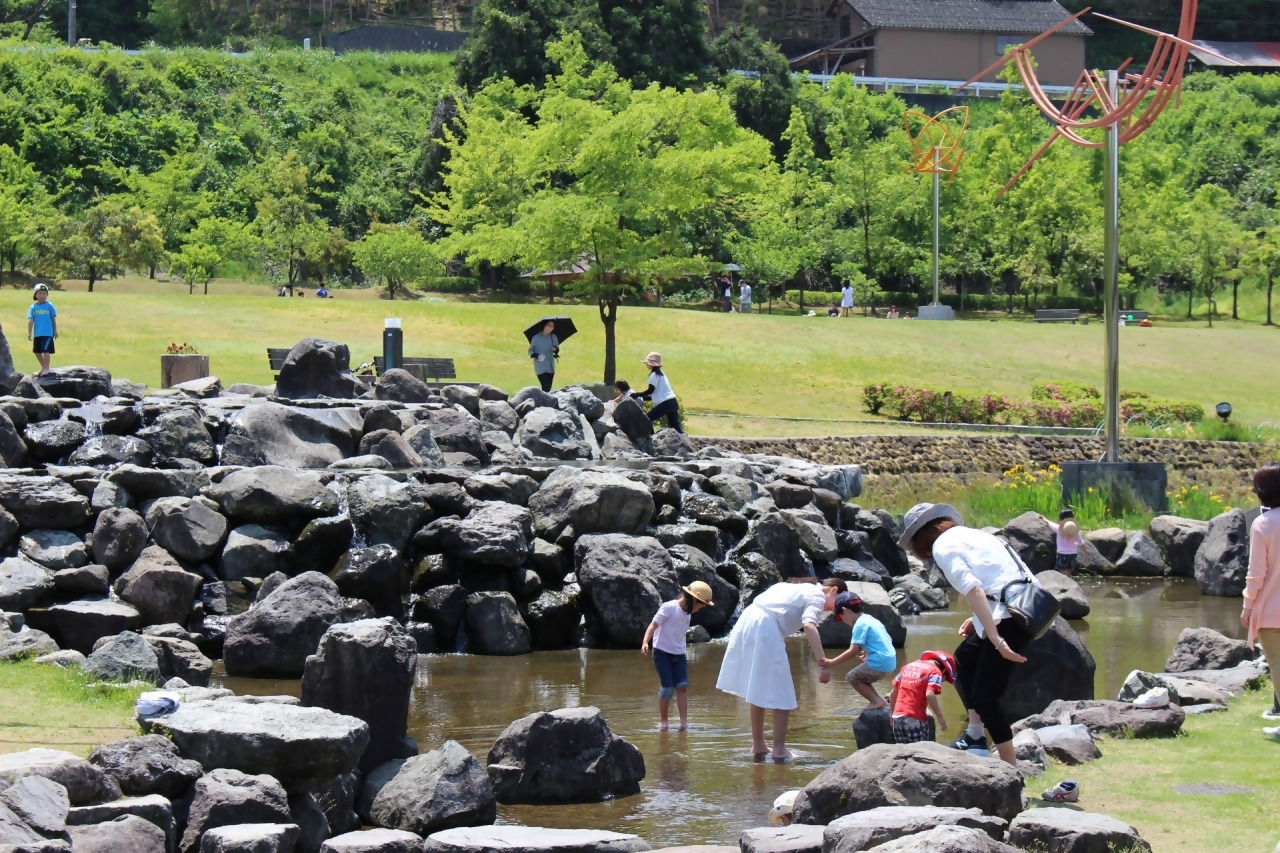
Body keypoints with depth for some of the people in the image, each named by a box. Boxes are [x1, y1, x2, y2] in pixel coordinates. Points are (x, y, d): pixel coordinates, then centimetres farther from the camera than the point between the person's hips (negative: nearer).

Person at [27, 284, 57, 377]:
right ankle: (43, 368, 26)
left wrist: (55, 331, 5)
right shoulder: (33, 308, 4)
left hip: (47, 333, -4)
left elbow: (54, 319, 4)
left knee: (45, 350, -10)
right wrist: (29, 333, 1)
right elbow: (30, 321, 4)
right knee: (37, 351, 11)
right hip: (37, 334, 4)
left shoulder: (49, 306, -1)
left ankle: (46, 368, -2)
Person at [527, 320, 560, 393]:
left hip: (550, 367, 5)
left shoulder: (554, 337, 4)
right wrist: (536, 355, -21)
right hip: (540, 368, -5)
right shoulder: (536, 338, -7)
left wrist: (556, 350, -9)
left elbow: (557, 350, 15)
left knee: (548, 389, 8)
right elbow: (530, 350, 0)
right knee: (546, 387, -16)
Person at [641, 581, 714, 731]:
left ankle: (684, 723, -10)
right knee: (668, 688, -9)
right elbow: (653, 625, -18)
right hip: (662, 652, -6)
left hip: (679, 654, 6)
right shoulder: (669, 607, -13)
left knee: (682, 686, -7)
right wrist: (645, 642, -31)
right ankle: (663, 722, 7)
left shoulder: (688, 613, 10)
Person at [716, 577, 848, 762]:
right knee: (781, 694, -2)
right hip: (766, 630, -9)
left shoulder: (799, 588, 28)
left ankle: (758, 746, 26)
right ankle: (779, 749, -3)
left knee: (757, 689, 19)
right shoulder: (817, 596, 1)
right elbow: (809, 625, -18)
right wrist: (823, 662, -26)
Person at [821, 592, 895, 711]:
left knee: (851, 677, 5)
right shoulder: (872, 620, 17)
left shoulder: (860, 624, -11)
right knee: (861, 677, 25)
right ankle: (881, 701, 16)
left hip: (879, 664, -9)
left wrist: (832, 662, -13)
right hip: (891, 663, 9)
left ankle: (876, 701, -1)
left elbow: (853, 651, -17)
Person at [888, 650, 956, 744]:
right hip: (915, 719, -6)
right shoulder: (935, 671, -1)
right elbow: (929, 695, -17)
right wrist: (940, 717, -12)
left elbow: (893, 693, 23)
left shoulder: (909, 666, 20)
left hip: (897, 716, 6)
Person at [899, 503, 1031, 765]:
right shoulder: (971, 534, 25)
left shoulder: (942, 546, -2)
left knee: (985, 697, -2)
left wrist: (996, 640, -20)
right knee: (965, 656, 27)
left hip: (1010, 617, -9)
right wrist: (979, 620, 17)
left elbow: (974, 590, -15)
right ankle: (975, 736, 30)